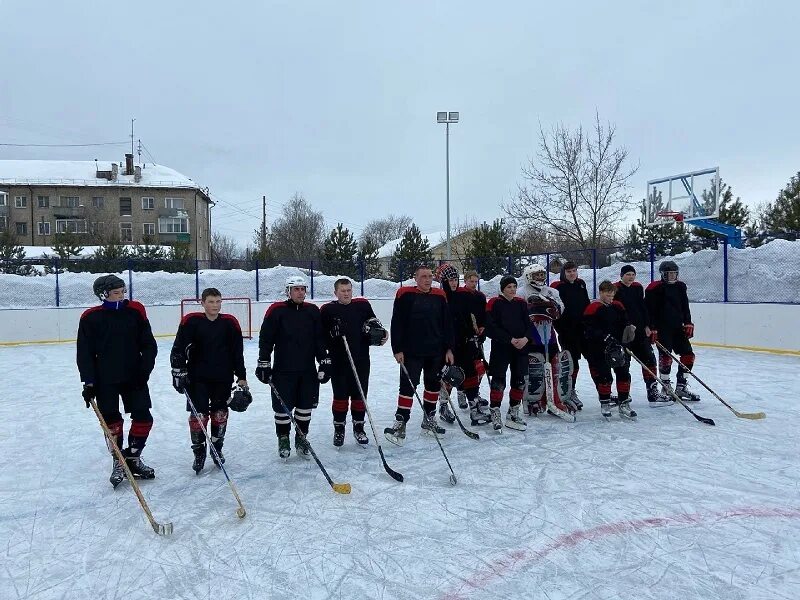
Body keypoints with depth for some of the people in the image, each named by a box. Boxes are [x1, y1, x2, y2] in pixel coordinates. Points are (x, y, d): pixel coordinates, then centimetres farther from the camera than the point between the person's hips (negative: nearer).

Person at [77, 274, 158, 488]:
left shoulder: (136, 311, -2)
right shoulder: (91, 318, -5)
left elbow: (149, 345, 0)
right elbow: (85, 353, -2)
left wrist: (144, 370, -9)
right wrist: (89, 382, -7)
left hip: (134, 376, 2)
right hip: (105, 380, -2)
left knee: (143, 418, 2)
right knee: (111, 421, 5)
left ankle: (133, 457, 21)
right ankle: (118, 462, 22)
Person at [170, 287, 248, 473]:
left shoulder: (230, 323, 0)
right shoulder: (191, 321, -6)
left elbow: (238, 352, 5)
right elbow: (178, 349, -5)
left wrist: (241, 377, 3)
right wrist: (178, 371, -12)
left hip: (222, 378, 2)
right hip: (197, 378, -2)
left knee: (220, 414, 8)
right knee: (198, 415, -2)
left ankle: (217, 448, 27)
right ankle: (199, 452, 15)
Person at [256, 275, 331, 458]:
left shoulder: (313, 311, 6)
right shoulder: (276, 310, -6)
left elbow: (320, 339, 8)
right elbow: (265, 339, -4)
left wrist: (325, 362, 4)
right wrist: (263, 364, -6)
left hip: (308, 370, 3)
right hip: (283, 370, -3)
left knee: (305, 406, 9)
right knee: (282, 406, 5)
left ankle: (301, 438, 26)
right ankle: (283, 439, 24)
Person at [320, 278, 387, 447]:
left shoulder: (363, 305, 4)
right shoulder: (327, 310, -2)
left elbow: (373, 322, 15)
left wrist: (380, 332, -4)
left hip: (361, 360, 2)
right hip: (338, 361, -2)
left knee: (360, 395, 10)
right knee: (340, 396, 7)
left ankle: (359, 427, 25)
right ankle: (339, 429, 21)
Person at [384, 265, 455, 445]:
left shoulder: (440, 296, 6)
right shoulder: (405, 295, -6)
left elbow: (447, 324, 10)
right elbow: (397, 324, -7)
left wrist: (449, 348, 6)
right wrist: (397, 349, -11)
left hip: (436, 352, 5)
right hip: (411, 352, -5)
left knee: (434, 384, 13)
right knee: (408, 386, -6)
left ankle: (429, 420, 28)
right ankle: (400, 423, 0)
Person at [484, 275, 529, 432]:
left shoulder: (521, 303, 10)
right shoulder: (494, 303, -5)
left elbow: (529, 323, 8)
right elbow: (491, 328, -12)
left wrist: (525, 338, -11)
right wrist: (510, 339, -17)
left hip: (520, 348, 5)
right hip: (500, 348, -5)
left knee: (519, 382, 9)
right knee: (499, 382, -7)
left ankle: (513, 413, 23)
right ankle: (495, 414, 5)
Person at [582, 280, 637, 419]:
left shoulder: (618, 306, 10)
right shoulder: (592, 309, -10)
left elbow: (625, 322, 19)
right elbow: (590, 330, -17)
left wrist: (629, 327, -4)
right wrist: (605, 338, -26)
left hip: (618, 347, 6)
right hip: (599, 350, -6)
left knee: (624, 374, 4)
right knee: (604, 376, -3)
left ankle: (624, 404, 15)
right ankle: (605, 404, 14)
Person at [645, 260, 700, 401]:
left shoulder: (680, 287, 11)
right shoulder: (655, 288, -10)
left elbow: (685, 307, 17)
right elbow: (649, 309, -12)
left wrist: (688, 323, 8)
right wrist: (652, 329, -16)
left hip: (678, 327, 7)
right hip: (662, 328, -7)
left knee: (688, 355, 5)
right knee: (666, 357, -10)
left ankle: (681, 387, 16)